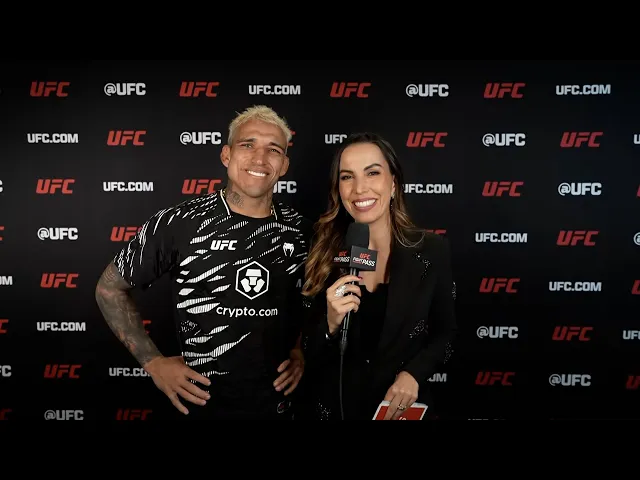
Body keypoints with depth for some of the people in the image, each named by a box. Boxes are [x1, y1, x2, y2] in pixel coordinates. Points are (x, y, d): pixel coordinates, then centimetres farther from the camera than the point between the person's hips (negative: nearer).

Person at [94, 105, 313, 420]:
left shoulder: (301, 231, -4)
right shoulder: (178, 223, -14)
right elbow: (109, 289, -2)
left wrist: (302, 350, 0)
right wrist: (153, 362, -7)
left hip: (277, 403, 3)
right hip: (202, 404, -2)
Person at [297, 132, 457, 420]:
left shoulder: (432, 250, -11)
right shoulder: (322, 254, -10)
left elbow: (445, 333, 1)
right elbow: (308, 356, -5)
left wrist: (413, 373, -15)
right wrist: (331, 324, -23)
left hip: (403, 406, 0)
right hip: (332, 408, 1)